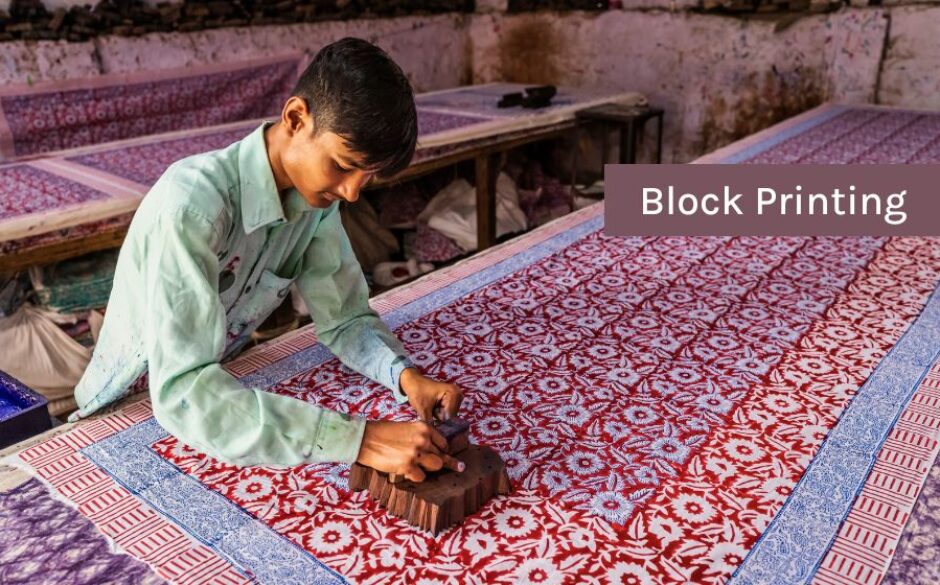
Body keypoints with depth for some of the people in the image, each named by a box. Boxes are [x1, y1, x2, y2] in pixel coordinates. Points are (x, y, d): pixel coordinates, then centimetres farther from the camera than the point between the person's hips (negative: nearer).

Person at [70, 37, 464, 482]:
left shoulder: (315, 192, -12)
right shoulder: (191, 203, -33)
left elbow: (345, 319, -6)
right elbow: (182, 393, -39)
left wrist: (405, 374, -26)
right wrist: (356, 438, -45)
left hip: (224, 391, 5)